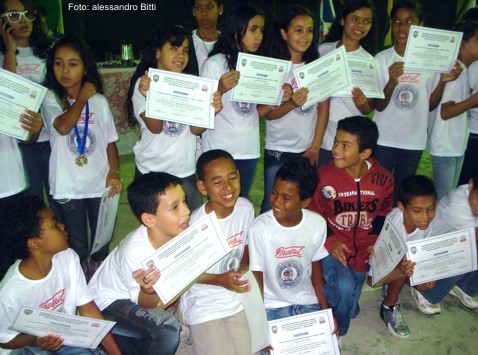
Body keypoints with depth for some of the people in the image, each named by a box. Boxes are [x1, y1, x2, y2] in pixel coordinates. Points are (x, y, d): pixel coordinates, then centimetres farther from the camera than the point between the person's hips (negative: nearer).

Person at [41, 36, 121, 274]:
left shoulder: (99, 101, 1)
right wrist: (82, 97, -11)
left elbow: (110, 141, 5)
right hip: (68, 186, -2)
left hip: (100, 183, 2)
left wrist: (113, 172, -8)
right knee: (77, 246, 11)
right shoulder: (50, 99, -4)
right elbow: (63, 126, -24)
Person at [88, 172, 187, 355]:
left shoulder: (182, 233, -22)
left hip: (140, 297, 6)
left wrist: (161, 303, -16)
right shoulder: (134, 252, -36)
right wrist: (149, 290, -41)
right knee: (168, 328, -23)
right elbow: (147, 304, -21)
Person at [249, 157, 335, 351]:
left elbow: (316, 269, 2)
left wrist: (326, 311, 1)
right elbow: (257, 279, -12)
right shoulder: (260, 228, -22)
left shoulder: (318, 224, -13)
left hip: (308, 303, 3)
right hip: (273, 306, -3)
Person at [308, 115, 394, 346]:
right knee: (344, 288, -29)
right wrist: (329, 241, -19)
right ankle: (337, 333, 4)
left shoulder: (383, 179, -9)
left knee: (350, 308, 9)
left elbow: (384, 216, 8)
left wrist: (378, 243, -7)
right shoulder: (324, 176, -18)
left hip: (364, 249, 4)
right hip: (333, 247, -3)